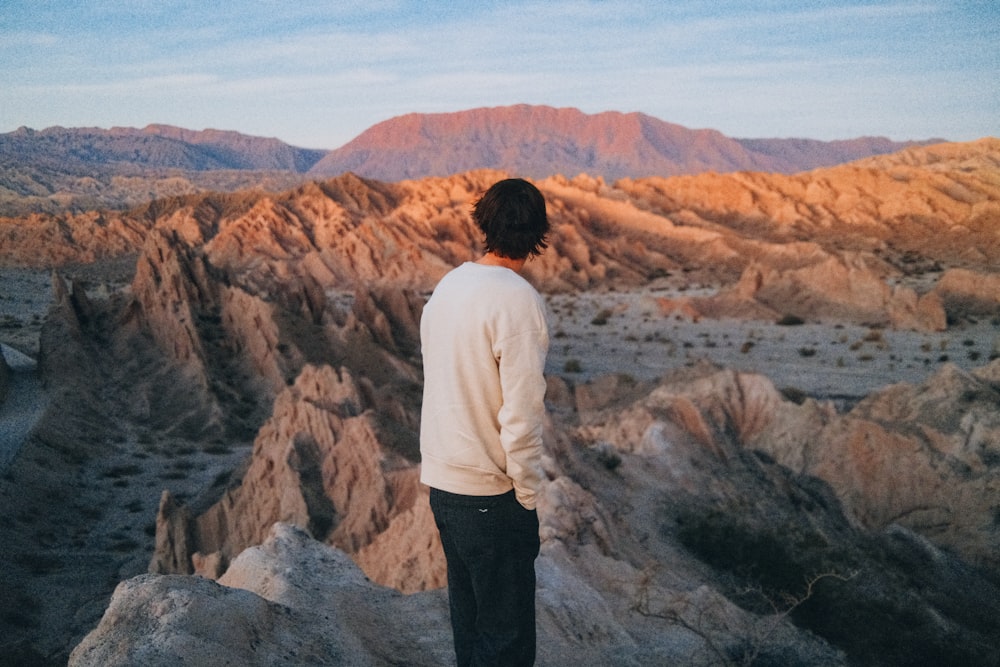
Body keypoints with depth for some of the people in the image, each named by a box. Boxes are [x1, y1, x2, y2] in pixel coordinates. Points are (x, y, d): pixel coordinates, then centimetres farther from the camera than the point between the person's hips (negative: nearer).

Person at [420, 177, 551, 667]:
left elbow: (445, 383, 8)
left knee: (469, 621, 21)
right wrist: (528, 497, -9)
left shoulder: (447, 286, 5)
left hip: (441, 481, 8)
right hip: (490, 493, -8)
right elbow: (521, 416, -21)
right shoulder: (518, 301, -18)